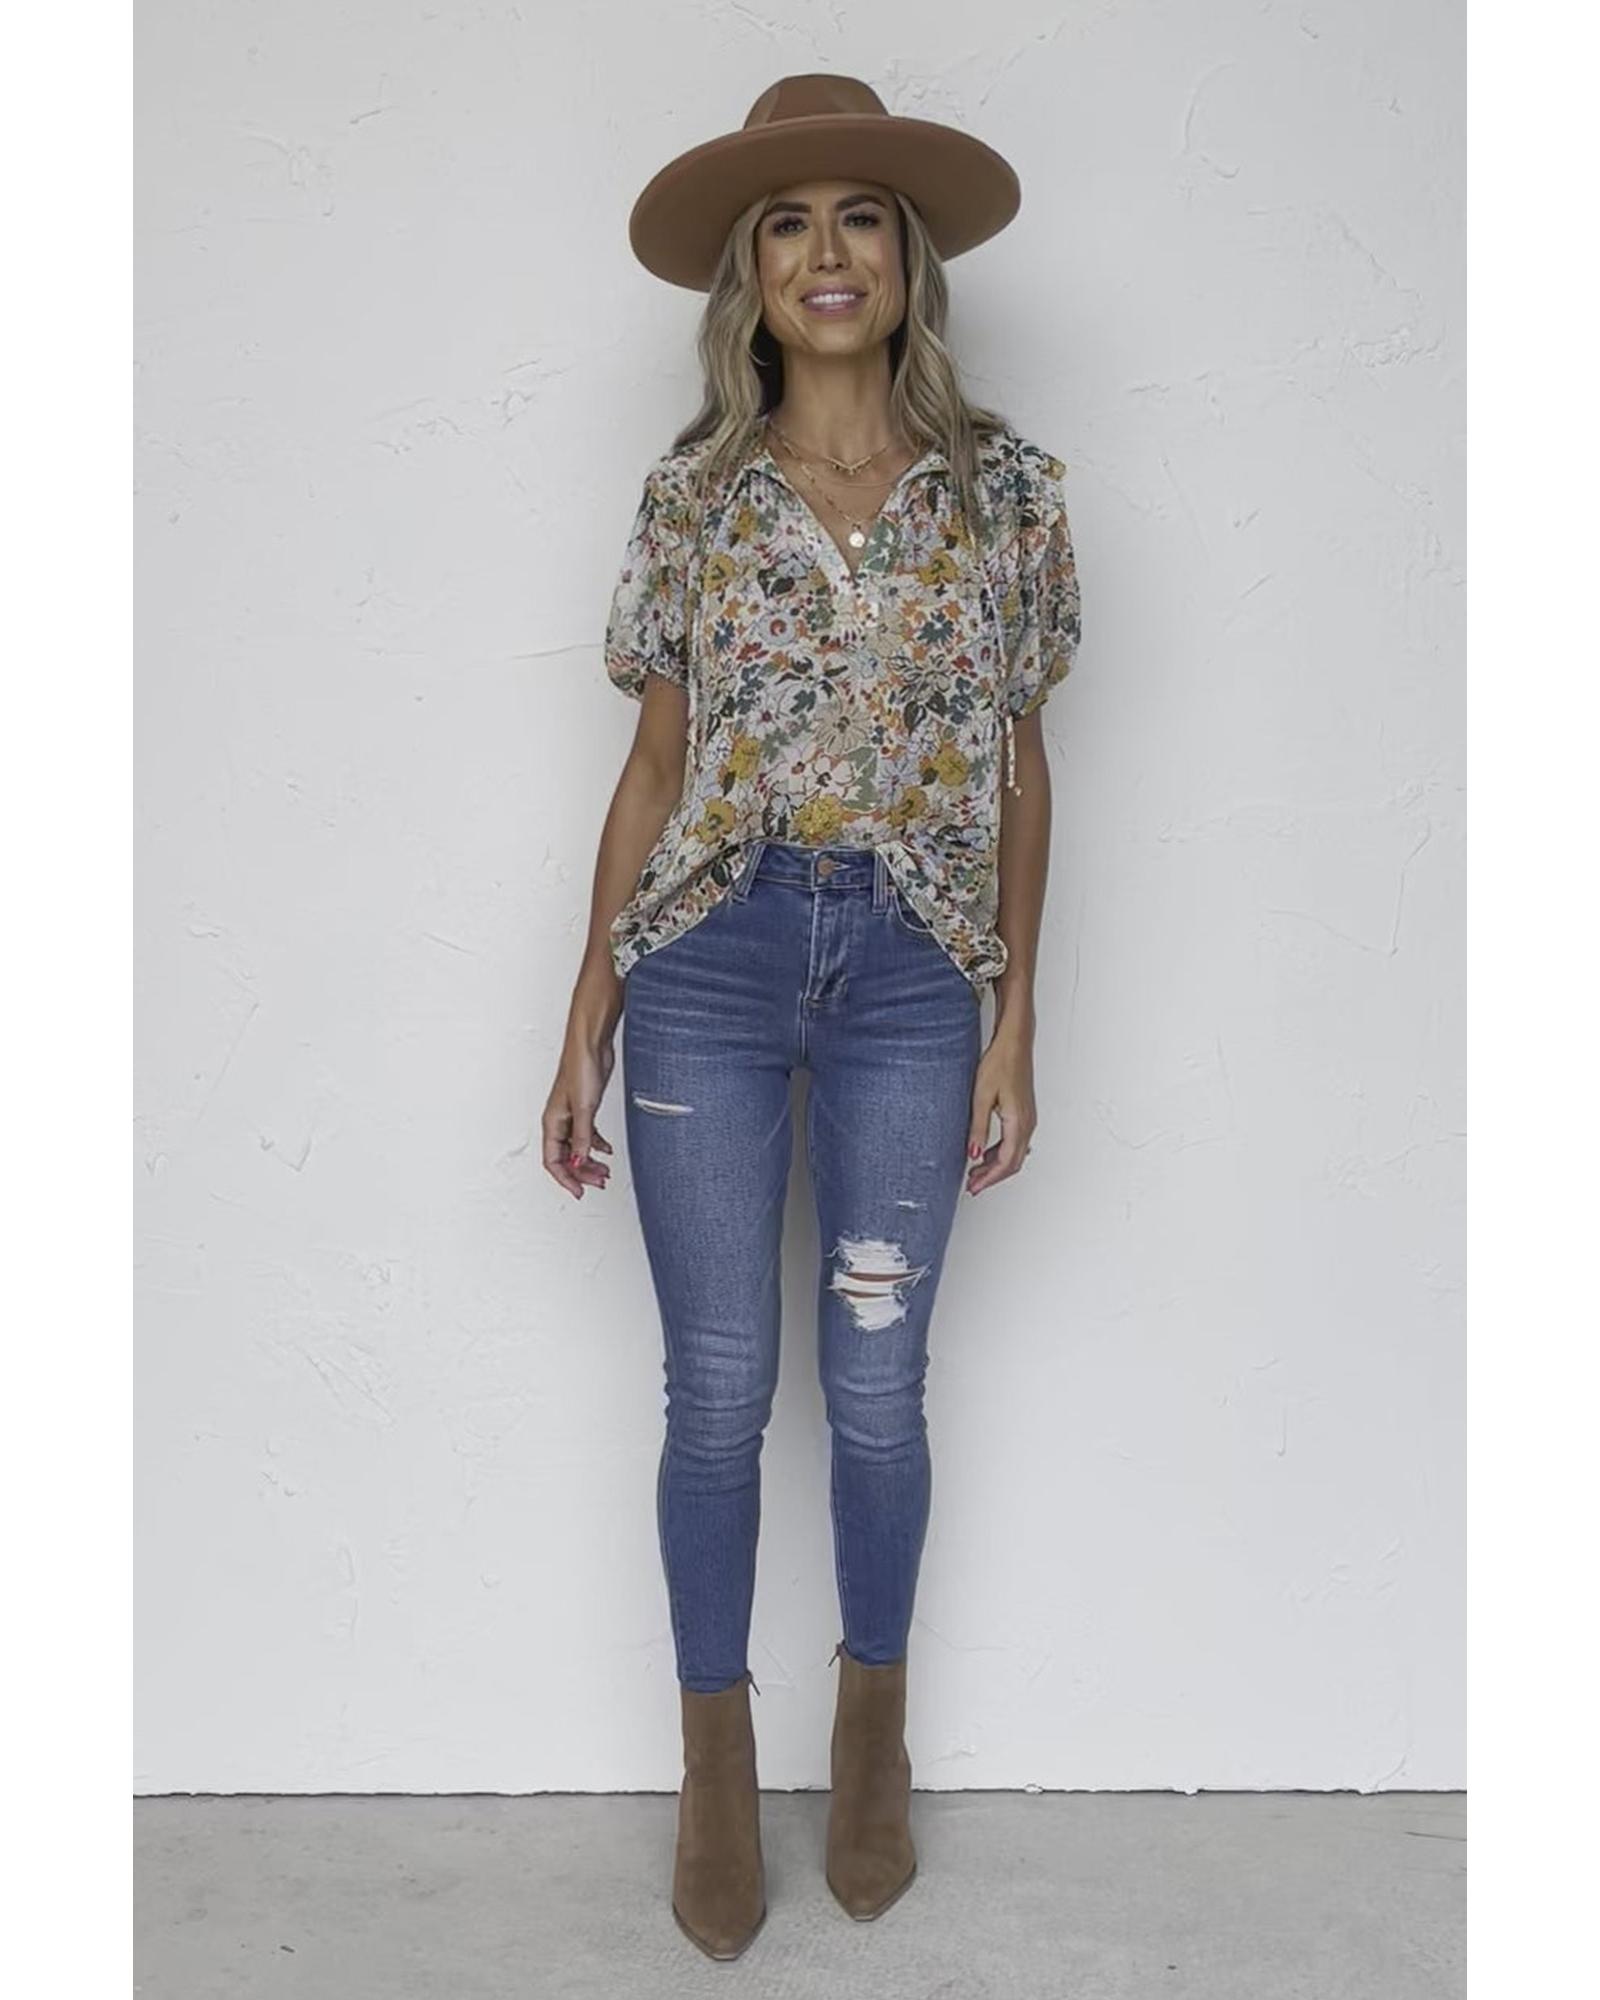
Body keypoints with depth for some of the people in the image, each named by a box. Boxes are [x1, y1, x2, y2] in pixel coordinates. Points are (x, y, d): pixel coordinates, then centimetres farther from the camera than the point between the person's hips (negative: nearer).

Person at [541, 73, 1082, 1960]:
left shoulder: (1006, 484, 2)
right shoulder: (692, 492, 2)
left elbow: (1018, 760, 5)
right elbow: (652, 768, 5)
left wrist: (1014, 1022, 2)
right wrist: (585, 1027, 3)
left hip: (911, 971, 0)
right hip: (709, 960, 0)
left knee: (878, 1384, 9)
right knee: (718, 1388, 6)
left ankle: (874, 1732, 34)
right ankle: (716, 1762, 27)